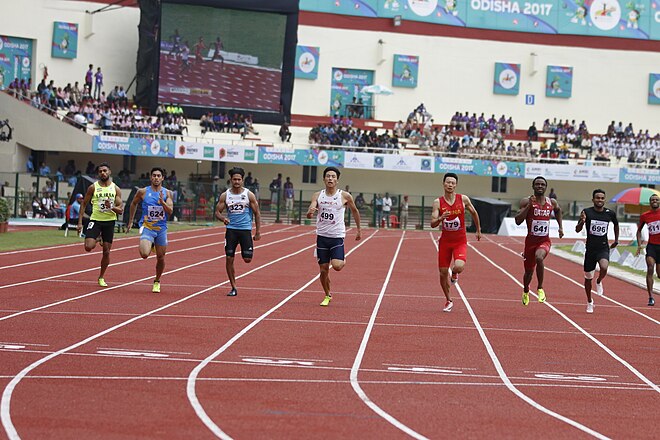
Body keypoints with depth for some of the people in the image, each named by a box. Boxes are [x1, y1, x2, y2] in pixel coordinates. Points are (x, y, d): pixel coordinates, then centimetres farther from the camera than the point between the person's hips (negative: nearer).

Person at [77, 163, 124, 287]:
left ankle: (101, 277, 21)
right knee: (88, 247, -20)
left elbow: (121, 211, 0)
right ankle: (97, 239, 16)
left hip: (109, 222, 1)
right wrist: (80, 222, -2)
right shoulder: (93, 187, -2)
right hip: (95, 220, -1)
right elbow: (84, 204, 5)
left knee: (106, 252, 4)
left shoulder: (116, 189, 2)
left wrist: (111, 207, -21)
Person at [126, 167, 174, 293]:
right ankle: (150, 246, 15)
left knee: (160, 258, 8)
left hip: (161, 229, 2)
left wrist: (162, 202, -25)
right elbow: (134, 204, 15)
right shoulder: (143, 192, -2)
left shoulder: (167, 193, 0)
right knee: (144, 254, -23)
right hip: (147, 227, -2)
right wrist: (130, 221, 17)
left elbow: (170, 211, -9)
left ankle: (157, 281, 32)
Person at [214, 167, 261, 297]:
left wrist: (258, 231, 0)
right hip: (231, 229, 2)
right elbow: (217, 212, 5)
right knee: (229, 259, -4)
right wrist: (223, 218, -18)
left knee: (247, 259, -8)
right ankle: (233, 287, 6)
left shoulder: (249, 195, -2)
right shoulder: (225, 195, 2)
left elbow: (257, 213, 4)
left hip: (245, 229, -1)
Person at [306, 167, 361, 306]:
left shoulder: (345, 196, -4)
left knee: (336, 266, -20)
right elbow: (309, 214, -10)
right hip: (322, 236, 2)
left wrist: (359, 229, 16)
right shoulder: (318, 195, 1)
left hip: (337, 236, -2)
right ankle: (327, 296, 27)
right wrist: (310, 212, -34)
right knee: (323, 270, 6)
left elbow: (355, 211, 11)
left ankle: (343, 261, 17)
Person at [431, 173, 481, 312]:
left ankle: (454, 274, 13)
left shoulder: (463, 199, -6)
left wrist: (478, 230, 20)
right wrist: (441, 218, -31)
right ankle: (449, 301, 25)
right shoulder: (438, 202, -6)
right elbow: (432, 224, -11)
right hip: (445, 240, 1)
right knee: (443, 272, 4)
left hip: (460, 241, -1)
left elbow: (474, 213, 13)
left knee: (459, 266, -27)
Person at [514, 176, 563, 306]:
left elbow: (558, 210, 27)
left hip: (545, 241, 0)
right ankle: (526, 291, 46)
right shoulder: (526, 201, -7)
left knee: (539, 258, -33)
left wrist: (560, 226, 20)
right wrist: (529, 205, -21)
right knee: (529, 271, 13)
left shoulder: (552, 202, 2)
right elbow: (518, 221, -15)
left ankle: (540, 289, -17)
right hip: (531, 240, 0)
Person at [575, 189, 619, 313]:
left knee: (604, 268, -31)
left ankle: (599, 282, 4)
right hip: (590, 249, 0)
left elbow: (616, 225, 22)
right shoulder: (587, 212, -6)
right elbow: (577, 230, -6)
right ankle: (589, 302, 31)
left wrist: (616, 240, 22)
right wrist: (582, 221, -25)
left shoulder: (610, 213, 0)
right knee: (588, 278, 9)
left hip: (603, 248, 0)